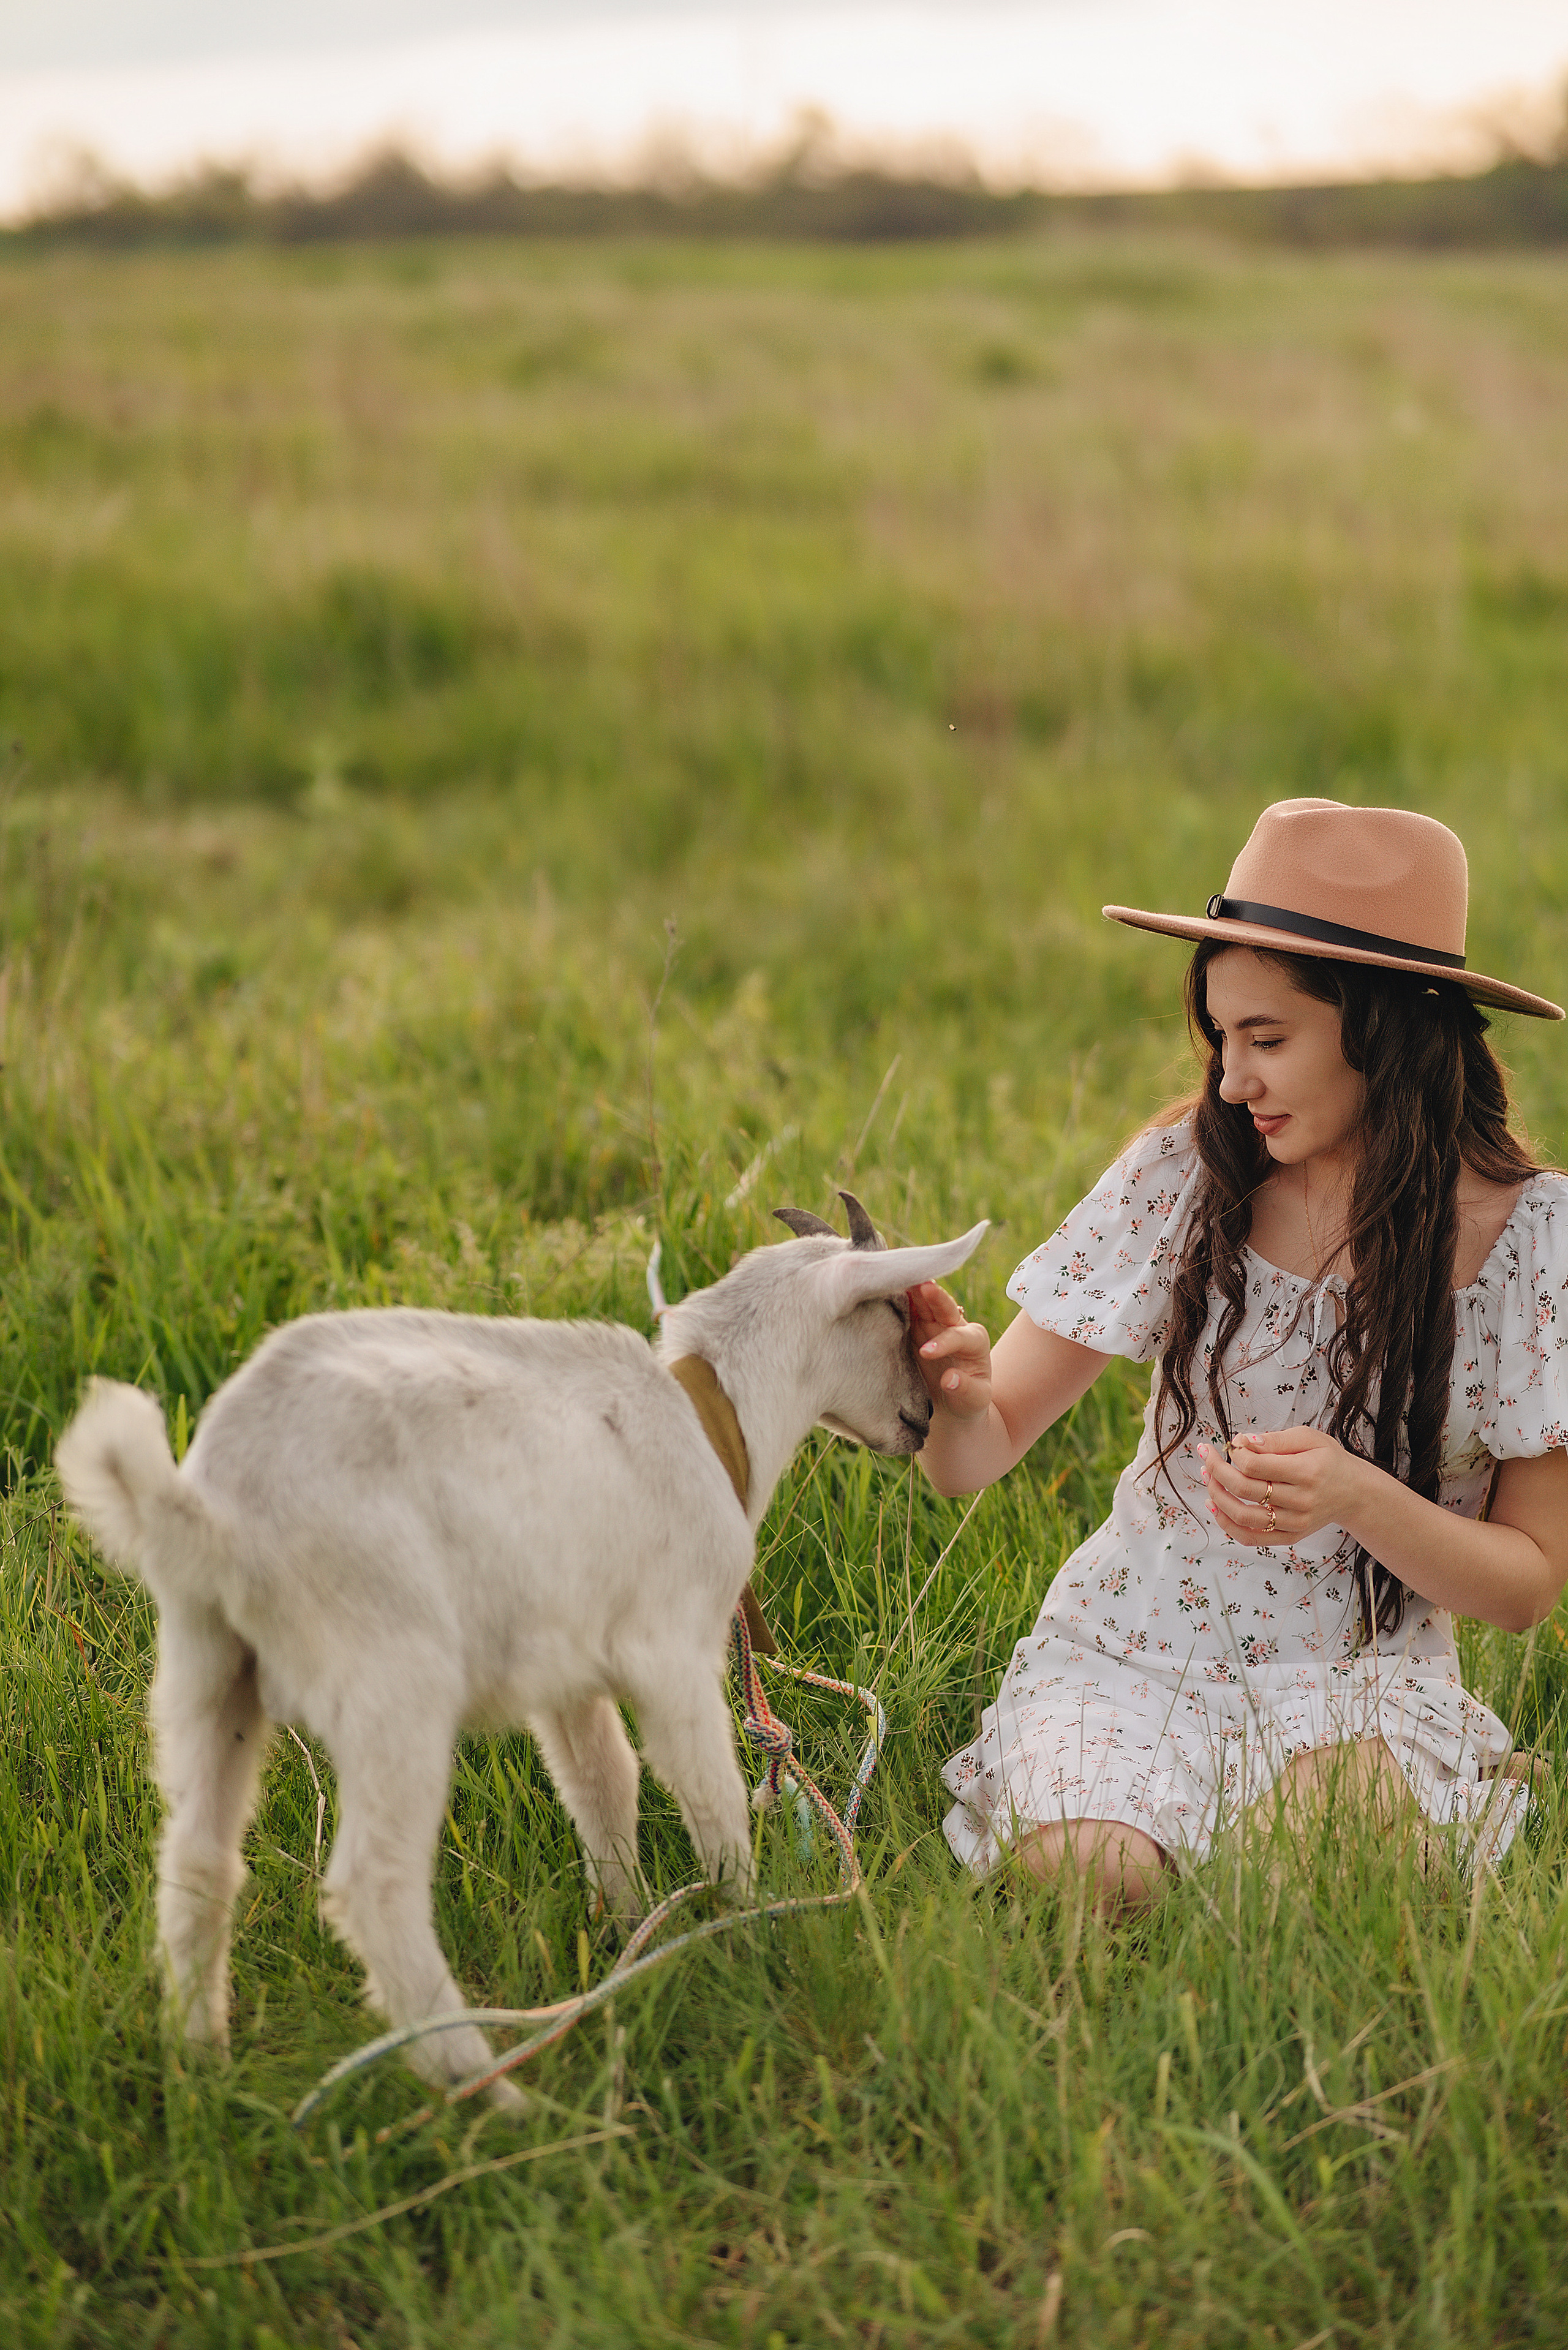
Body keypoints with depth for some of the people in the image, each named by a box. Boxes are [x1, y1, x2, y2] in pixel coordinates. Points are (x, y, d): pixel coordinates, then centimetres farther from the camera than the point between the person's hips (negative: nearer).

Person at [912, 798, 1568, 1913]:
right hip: (1132, 1656, 1)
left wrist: (1359, 1498, -23)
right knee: (1078, 1876, -29)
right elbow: (980, 1455, -5)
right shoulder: (1187, 1172, -6)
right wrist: (960, 1395, -31)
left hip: (1357, 1682, 0)